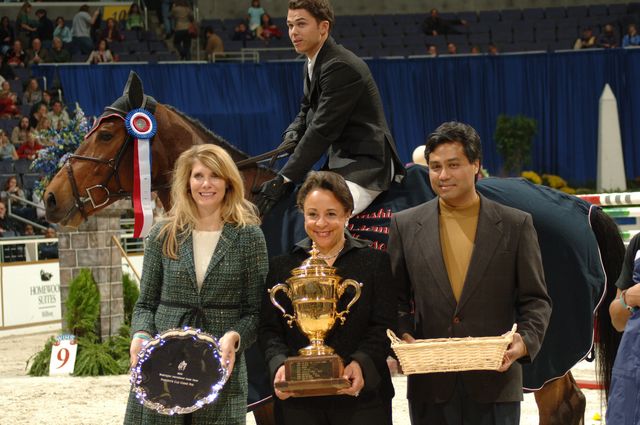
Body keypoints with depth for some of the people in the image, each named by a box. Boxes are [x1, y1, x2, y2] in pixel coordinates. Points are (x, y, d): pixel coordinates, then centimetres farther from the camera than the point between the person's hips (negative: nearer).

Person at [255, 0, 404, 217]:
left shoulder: (342, 67, -19)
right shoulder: (312, 66, 12)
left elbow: (323, 129, -22)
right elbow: (306, 112, 23)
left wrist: (284, 180, -21)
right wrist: (292, 137, -2)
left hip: (365, 165, -11)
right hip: (340, 161, 11)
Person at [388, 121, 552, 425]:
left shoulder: (516, 225, 5)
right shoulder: (405, 225, 8)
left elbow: (535, 299, 5)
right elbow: (396, 298, 9)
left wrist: (526, 340, -13)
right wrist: (403, 335, -10)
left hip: (495, 383, -1)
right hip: (430, 385, 1)